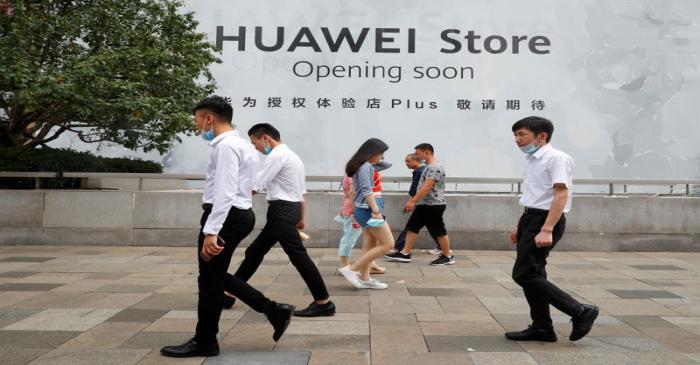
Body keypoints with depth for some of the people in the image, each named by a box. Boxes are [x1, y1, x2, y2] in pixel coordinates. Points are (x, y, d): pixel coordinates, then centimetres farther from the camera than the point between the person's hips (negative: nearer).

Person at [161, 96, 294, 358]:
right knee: (216, 276, 17)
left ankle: (204, 342, 19)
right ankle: (274, 311, 17)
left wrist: (211, 231, -29)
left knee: (210, 279, 3)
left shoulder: (225, 145, -16)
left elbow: (224, 193, -25)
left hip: (226, 216, -10)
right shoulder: (242, 144, 17)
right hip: (239, 214, 11)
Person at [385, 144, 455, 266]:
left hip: (434, 205, -10)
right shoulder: (429, 166, 15)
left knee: (439, 232, 1)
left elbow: (427, 186, -26)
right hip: (424, 205, 10)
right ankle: (405, 254, 12)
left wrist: (413, 201, -28)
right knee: (412, 228, 8)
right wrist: (414, 201, 23)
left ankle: (447, 256, 14)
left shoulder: (435, 167, -18)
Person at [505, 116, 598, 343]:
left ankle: (580, 312, -3)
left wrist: (547, 230, -28)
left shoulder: (556, 158, -14)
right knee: (532, 274, 11)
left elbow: (561, 195, -21)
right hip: (531, 218, 9)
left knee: (525, 274, -11)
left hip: (545, 220, -9)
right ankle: (542, 328, 22)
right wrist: (520, 226, 23)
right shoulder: (532, 160, 14)